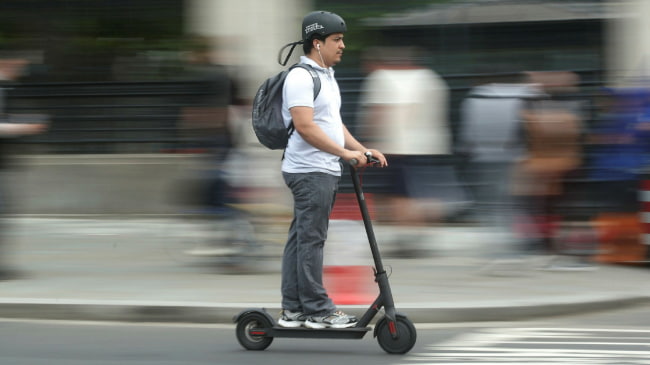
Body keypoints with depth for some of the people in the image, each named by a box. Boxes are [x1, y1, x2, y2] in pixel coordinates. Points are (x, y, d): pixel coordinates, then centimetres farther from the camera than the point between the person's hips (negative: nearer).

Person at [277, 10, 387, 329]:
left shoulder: (326, 76, 19)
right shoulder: (301, 77, -14)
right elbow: (305, 126, -22)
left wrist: (363, 150, 13)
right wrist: (345, 153, -22)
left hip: (324, 171, 10)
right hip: (310, 171, -10)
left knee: (300, 240, 11)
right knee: (311, 240, -7)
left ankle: (293, 310, 13)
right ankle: (317, 311, -6)